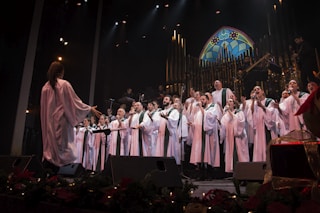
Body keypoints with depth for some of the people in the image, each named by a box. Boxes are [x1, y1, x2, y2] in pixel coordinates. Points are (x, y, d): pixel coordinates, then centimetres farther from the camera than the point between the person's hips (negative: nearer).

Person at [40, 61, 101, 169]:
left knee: (50, 147, 8)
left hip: (49, 122, 6)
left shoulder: (45, 86, 8)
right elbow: (74, 101, -8)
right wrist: (90, 109, 1)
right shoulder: (64, 84, -8)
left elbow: (43, 107, 13)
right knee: (63, 145, -1)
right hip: (61, 120, -5)